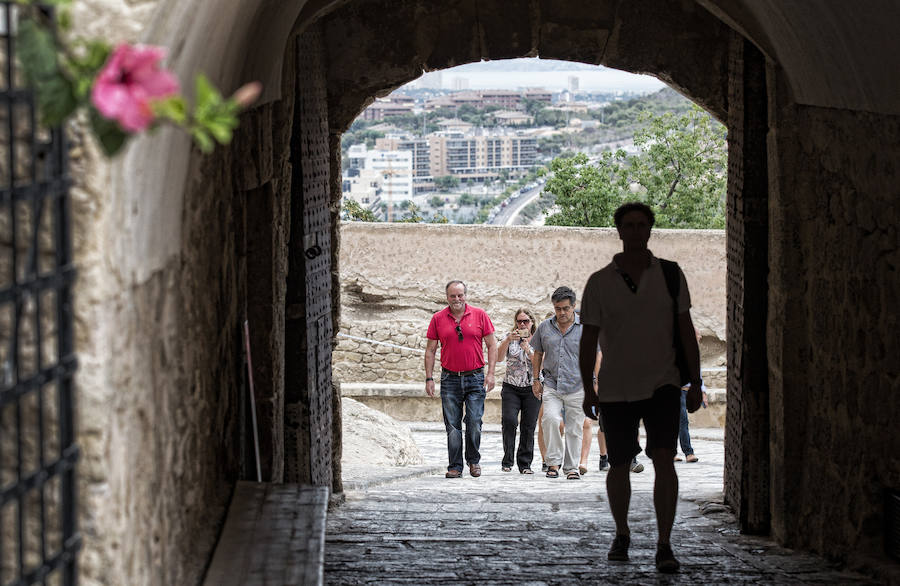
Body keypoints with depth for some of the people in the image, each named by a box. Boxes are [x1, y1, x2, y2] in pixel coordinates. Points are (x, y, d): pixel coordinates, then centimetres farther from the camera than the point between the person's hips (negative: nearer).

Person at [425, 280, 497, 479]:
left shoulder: (479, 315, 1)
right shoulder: (438, 319, 4)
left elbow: (492, 345, 4)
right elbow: (430, 350, 8)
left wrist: (490, 373, -4)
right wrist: (429, 378, 2)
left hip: (475, 378, -1)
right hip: (450, 379, 1)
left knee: (474, 423, -3)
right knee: (452, 425, 1)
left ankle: (473, 460, 16)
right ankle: (455, 466, 7)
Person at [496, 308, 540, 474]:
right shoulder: (510, 338, 5)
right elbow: (499, 358, -9)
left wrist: (528, 350, -21)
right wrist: (507, 340, -23)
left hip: (532, 388, 1)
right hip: (511, 388, -1)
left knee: (528, 426, -1)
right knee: (509, 421, -18)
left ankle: (525, 464, 8)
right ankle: (507, 461, -8)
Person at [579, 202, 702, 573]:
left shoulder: (670, 275, 2)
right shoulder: (599, 283, 0)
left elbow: (686, 331, 4)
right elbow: (588, 339, 3)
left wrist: (695, 383, 0)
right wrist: (588, 389, -3)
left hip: (662, 385, -1)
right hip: (615, 390, 1)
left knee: (664, 459, -16)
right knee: (619, 466, 10)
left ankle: (664, 546, -16)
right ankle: (621, 534, 32)